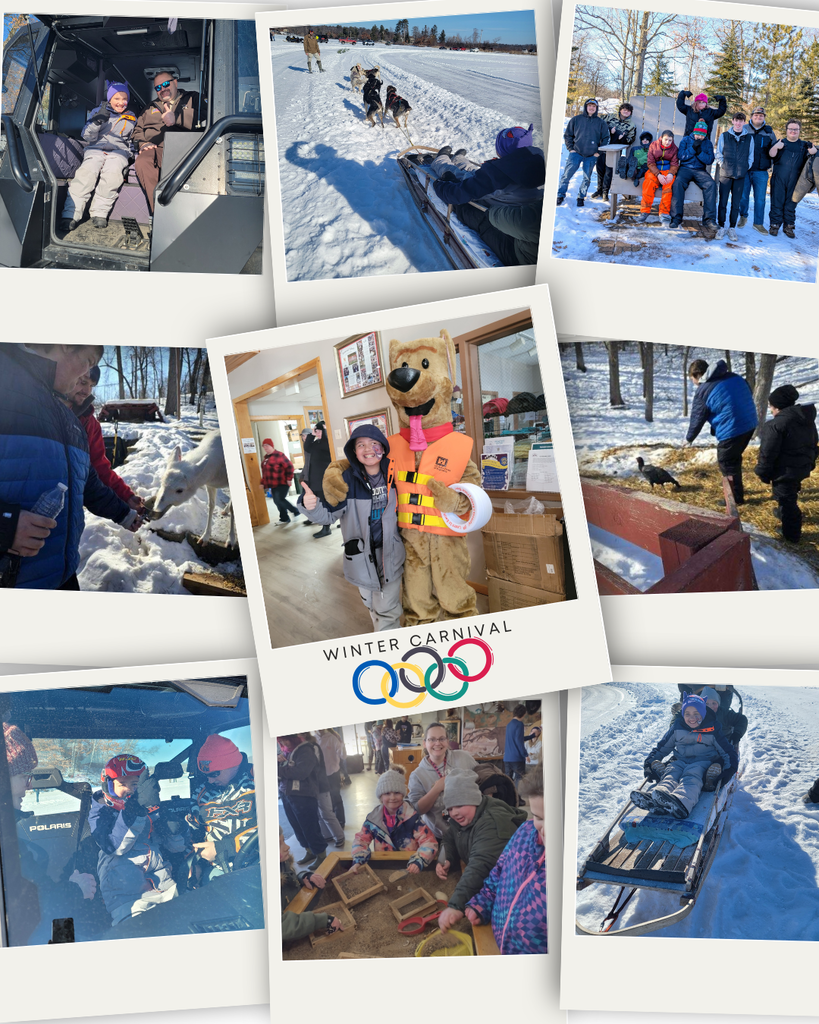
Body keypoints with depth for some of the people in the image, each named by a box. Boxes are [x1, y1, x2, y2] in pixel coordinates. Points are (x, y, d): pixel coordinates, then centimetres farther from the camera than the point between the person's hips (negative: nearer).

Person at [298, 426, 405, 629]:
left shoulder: (391, 474, -5)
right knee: (371, 604, 18)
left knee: (387, 611, 0)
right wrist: (310, 506, -36)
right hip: (360, 554, 0)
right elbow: (328, 513, -17)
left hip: (390, 553, 0)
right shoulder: (348, 479, -13)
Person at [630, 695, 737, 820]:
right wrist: (650, 762, 8)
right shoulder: (678, 727, 13)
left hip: (702, 762, -3)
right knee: (669, 777, -33)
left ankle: (681, 802, -75)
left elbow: (729, 752, 8)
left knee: (691, 779, -39)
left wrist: (729, 770, -11)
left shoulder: (712, 730, 5)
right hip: (680, 761, 3)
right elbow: (662, 747, 22)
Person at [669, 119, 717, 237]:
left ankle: (709, 220, -34)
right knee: (678, 182, -35)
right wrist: (693, 148, -14)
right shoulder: (685, 140, 10)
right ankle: (676, 218, -37)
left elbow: (710, 160, 1)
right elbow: (681, 156, -2)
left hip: (700, 170, 1)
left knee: (711, 184, -29)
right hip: (685, 168, -1)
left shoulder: (708, 143, 13)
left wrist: (699, 152, -13)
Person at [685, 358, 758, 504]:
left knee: (726, 463, 9)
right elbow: (748, 392, 19)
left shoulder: (703, 391, -9)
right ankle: (737, 488, 39)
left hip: (731, 430, -8)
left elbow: (697, 419, -1)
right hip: (750, 424, 8)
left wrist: (689, 438, 15)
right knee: (734, 458, 25)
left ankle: (736, 497, 18)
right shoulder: (733, 376, 10)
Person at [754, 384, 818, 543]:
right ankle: (783, 513, 51)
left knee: (785, 498, 5)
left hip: (785, 471, -8)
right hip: (802, 468, 8)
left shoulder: (775, 425, -24)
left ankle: (791, 534, 12)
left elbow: (768, 453, -20)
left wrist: (763, 473, -8)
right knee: (790, 494, 29)